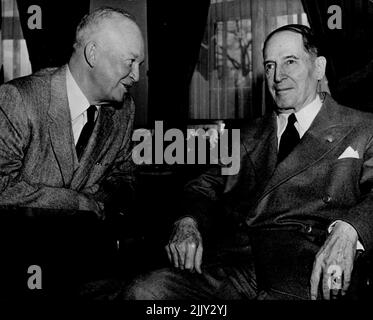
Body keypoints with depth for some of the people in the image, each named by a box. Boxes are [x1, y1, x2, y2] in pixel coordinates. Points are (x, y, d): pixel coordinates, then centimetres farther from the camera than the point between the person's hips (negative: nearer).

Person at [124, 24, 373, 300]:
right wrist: (189, 222, -1)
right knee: (144, 291, -19)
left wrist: (346, 231, -24)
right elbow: (207, 185, 22)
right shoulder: (250, 136, 27)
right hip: (236, 262, 4)